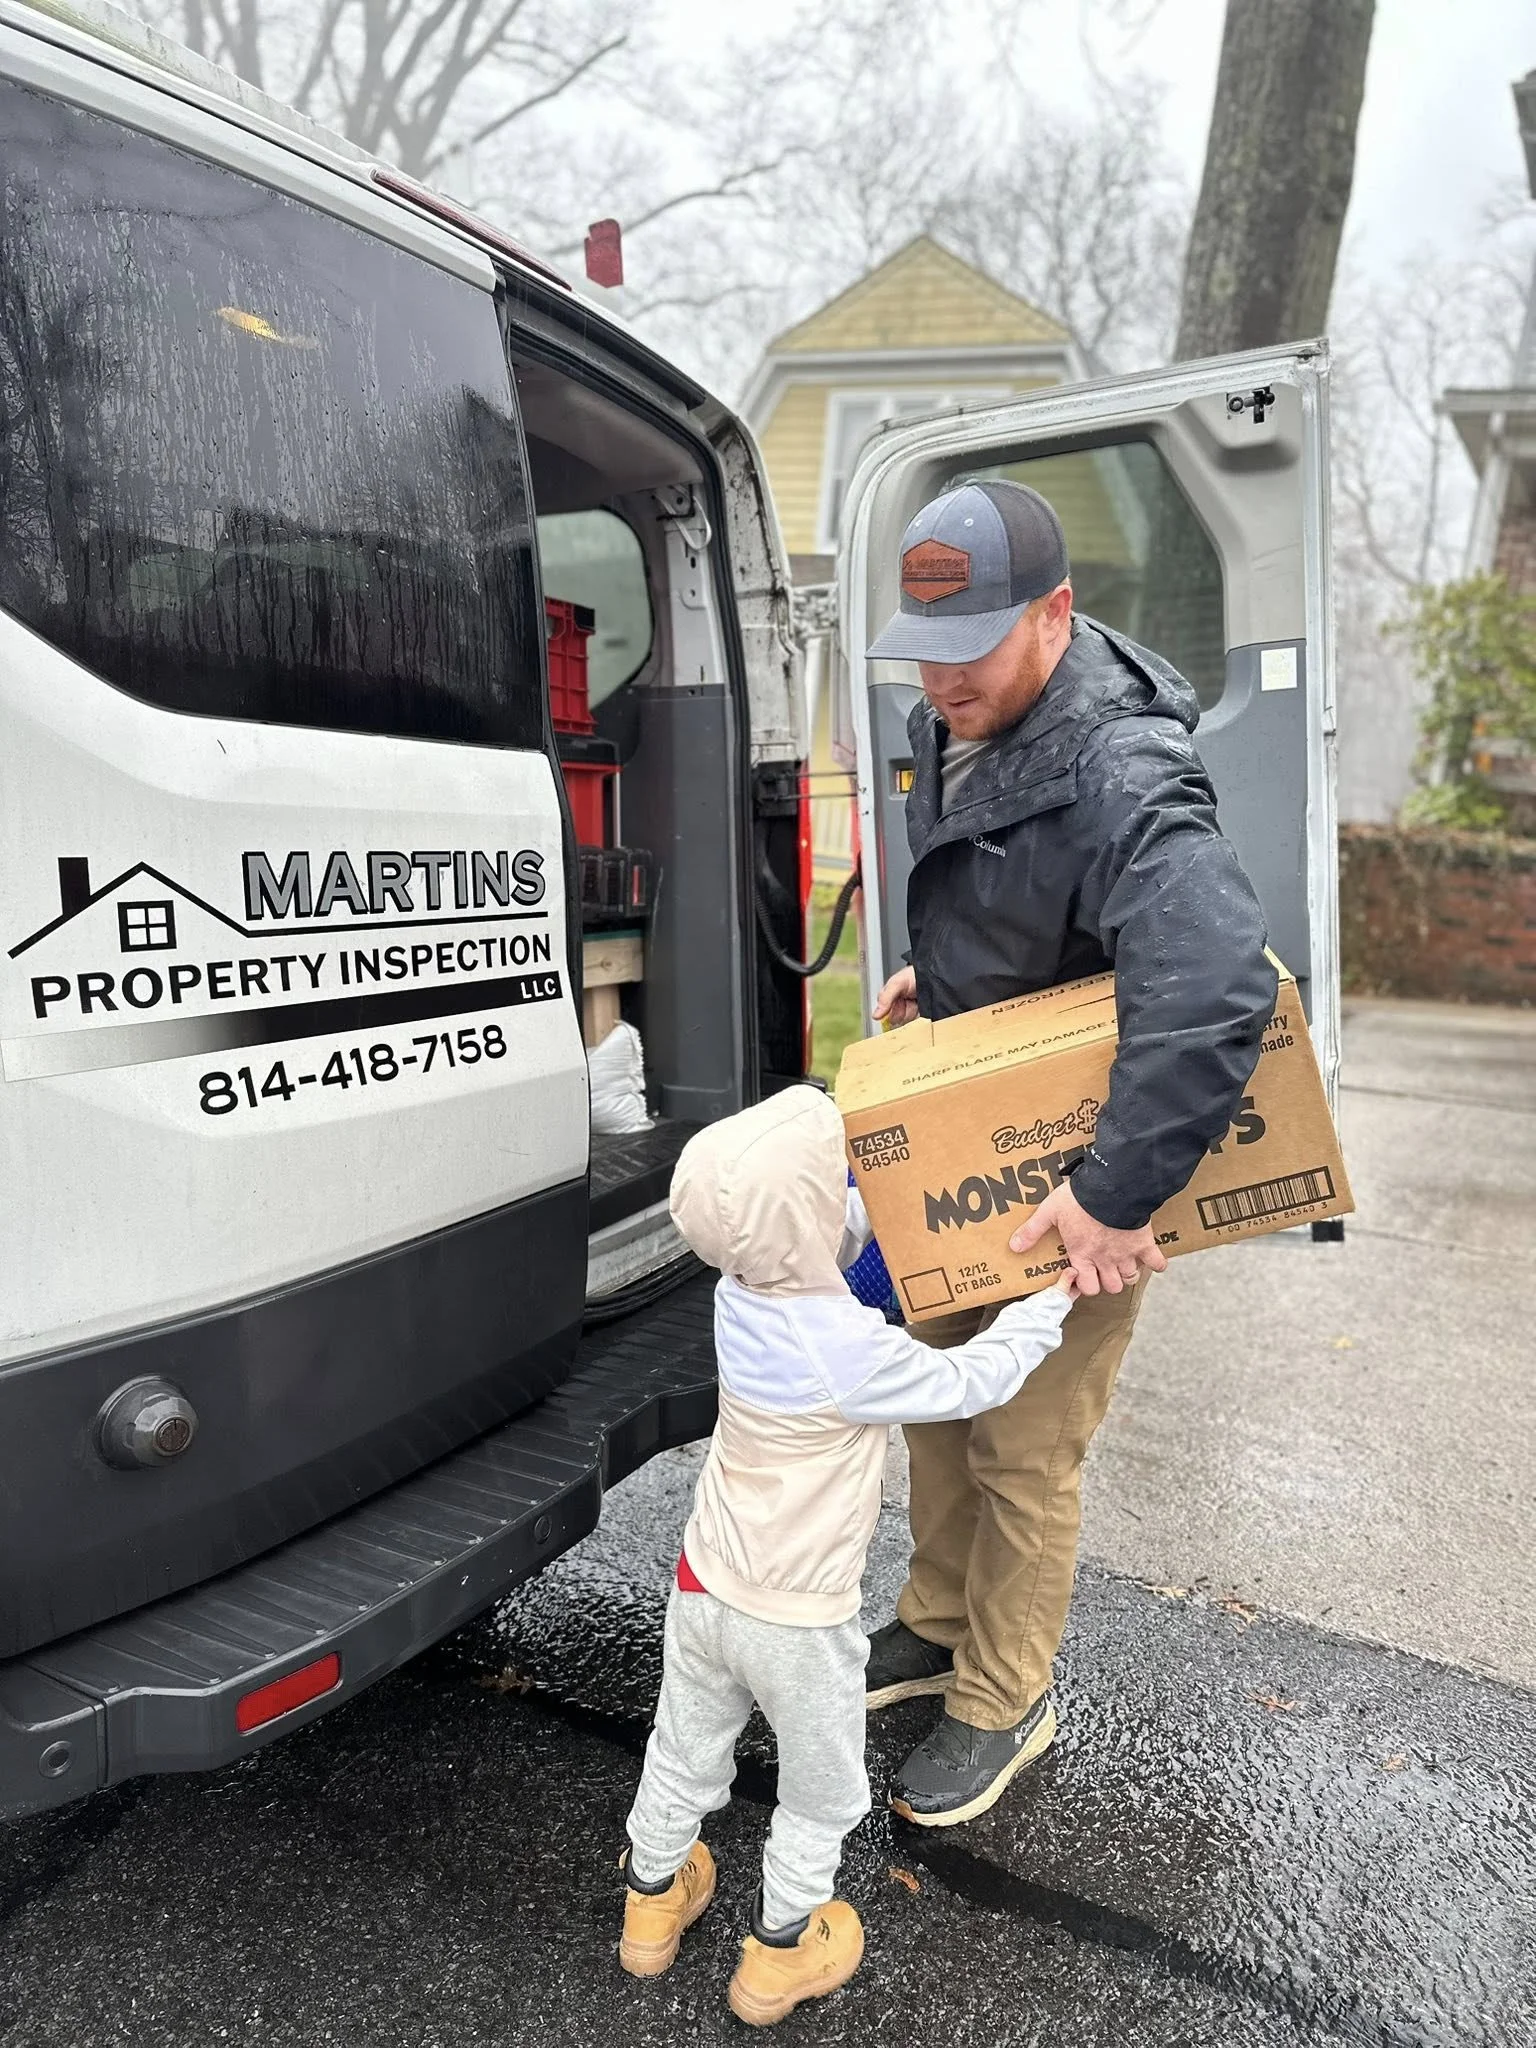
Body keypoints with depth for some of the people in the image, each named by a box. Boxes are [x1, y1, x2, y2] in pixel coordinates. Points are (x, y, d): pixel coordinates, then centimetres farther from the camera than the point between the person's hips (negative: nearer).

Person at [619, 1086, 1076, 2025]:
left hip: (704, 1588, 6)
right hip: (799, 1623, -6)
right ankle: (781, 1954, 40)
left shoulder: (739, 1293, -12)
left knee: (685, 1752, 28)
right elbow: (973, 1381, -16)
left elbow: (841, 1232, 8)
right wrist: (1054, 1301, -4)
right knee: (822, 1795, 22)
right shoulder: (856, 1352, -32)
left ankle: (653, 1901, 50)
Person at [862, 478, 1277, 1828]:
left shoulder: (1124, 781, -32)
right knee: (936, 1396, 21)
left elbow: (1220, 989, -44)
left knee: (1023, 1452, 6)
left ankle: (1004, 1704, 32)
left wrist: (1120, 1195, -41)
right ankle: (940, 1627, 45)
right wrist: (932, 970, 5)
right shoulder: (957, 724, -1)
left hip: (1074, 1178, -9)